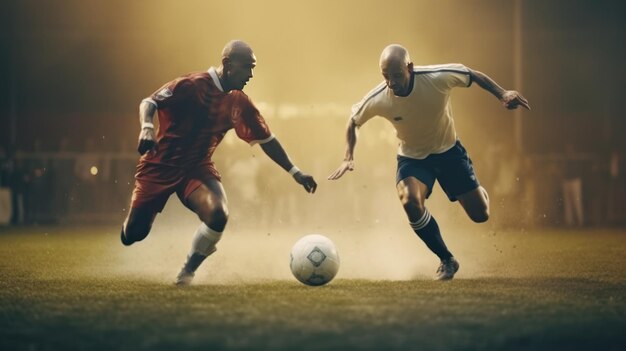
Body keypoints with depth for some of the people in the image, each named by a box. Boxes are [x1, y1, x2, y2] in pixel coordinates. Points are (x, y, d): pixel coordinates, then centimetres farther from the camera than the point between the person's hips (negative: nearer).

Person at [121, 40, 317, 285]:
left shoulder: (239, 103, 2)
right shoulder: (192, 85, -15)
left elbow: (266, 139, 12)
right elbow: (149, 102, -18)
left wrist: (295, 172, 10)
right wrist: (147, 127, -39)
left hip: (197, 168, 4)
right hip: (161, 166, -4)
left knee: (218, 215, -27)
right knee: (132, 236, -5)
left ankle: (188, 272, -4)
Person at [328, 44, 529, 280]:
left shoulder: (438, 77, -30)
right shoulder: (377, 100, -26)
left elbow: (473, 75, -9)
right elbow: (354, 121, -4)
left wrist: (502, 94, -16)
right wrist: (349, 157, -12)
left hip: (448, 150, 0)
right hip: (412, 157, 0)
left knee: (480, 215, -1)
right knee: (410, 202, -31)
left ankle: (478, 192, 42)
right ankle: (447, 260, -9)